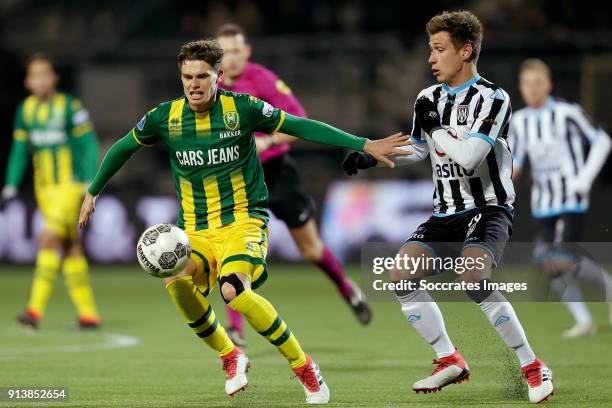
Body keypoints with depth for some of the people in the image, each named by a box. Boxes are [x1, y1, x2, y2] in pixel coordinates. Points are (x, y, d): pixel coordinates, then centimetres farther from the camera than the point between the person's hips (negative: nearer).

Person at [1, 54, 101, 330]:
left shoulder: (70, 106, -9)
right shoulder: (25, 110, 6)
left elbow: (89, 146, -7)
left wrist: (90, 184, -13)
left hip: (70, 185, -6)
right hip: (44, 188, 6)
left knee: (49, 239, -17)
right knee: (70, 247, 8)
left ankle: (36, 309, -20)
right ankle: (88, 313, 13)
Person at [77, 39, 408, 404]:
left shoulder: (242, 109, -6)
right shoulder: (165, 117, 1)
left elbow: (301, 126, -1)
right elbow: (123, 148, 19)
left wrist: (364, 145, -5)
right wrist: (93, 192, 24)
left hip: (244, 221, -3)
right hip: (196, 232, 3)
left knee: (233, 290, -33)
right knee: (176, 281, -31)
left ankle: (304, 367, -14)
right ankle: (230, 356, -5)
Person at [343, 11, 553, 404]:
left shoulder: (492, 98, -14)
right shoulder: (429, 99, 8)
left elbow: (468, 156, -25)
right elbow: (418, 149, 23)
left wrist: (434, 126, -13)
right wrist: (372, 156, 10)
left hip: (488, 208, -8)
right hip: (447, 212, 8)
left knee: (473, 279, -31)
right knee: (401, 277, -6)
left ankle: (534, 367, -20)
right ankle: (451, 361, 7)